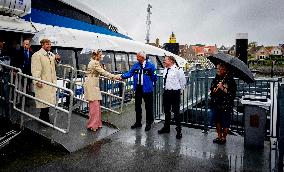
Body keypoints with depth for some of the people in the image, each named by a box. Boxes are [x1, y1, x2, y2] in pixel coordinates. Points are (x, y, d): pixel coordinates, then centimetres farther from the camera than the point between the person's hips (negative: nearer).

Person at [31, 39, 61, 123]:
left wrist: (57, 60, 7)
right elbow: (35, 70, -14)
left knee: (49, 100, 11)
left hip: (52, 81, 7)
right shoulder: (37, 55, -8)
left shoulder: (52, 55, 14)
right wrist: (37, 81, -20)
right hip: (43, 82, -7)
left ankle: (43, 118, 24)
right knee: (44, 101, -4)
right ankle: (44, 118, 9)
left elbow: (55, 65, 28)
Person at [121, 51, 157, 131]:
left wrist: (151, 85, 1)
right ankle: (138, 122, 29)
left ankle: (149, 123, 20)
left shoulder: (150, 65, -9)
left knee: (148, 107, 5)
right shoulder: (135, 65, 5)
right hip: (138, 88, 5)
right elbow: (129, 73, -1)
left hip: (147, 89, -5)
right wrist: (122, 76, -16)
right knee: (137, 106, 14)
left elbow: (154, 77, -5)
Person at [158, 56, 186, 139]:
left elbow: (183, 81, -4)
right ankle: (166, 127, 34)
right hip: (166, 92, 7)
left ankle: (179, 130, 12)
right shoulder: (165, 70, 8)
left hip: (175, 93, -7)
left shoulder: (178, 70, -12)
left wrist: (179, 90, 2)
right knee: (166, 111, 17)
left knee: (176, 112, -1)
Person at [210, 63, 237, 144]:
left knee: (225, 123, 6)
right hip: (216, 103, 5)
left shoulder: (230, 80, -11)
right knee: (217, 121, 13)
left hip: (226, 105, -5)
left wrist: (222, 88, -22)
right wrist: (214, 89, -9)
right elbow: (211, 89, 12)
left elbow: (232, 93, -16)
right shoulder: (216, 79, 6)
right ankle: (219, 136, 30)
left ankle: (224, 137, 24)